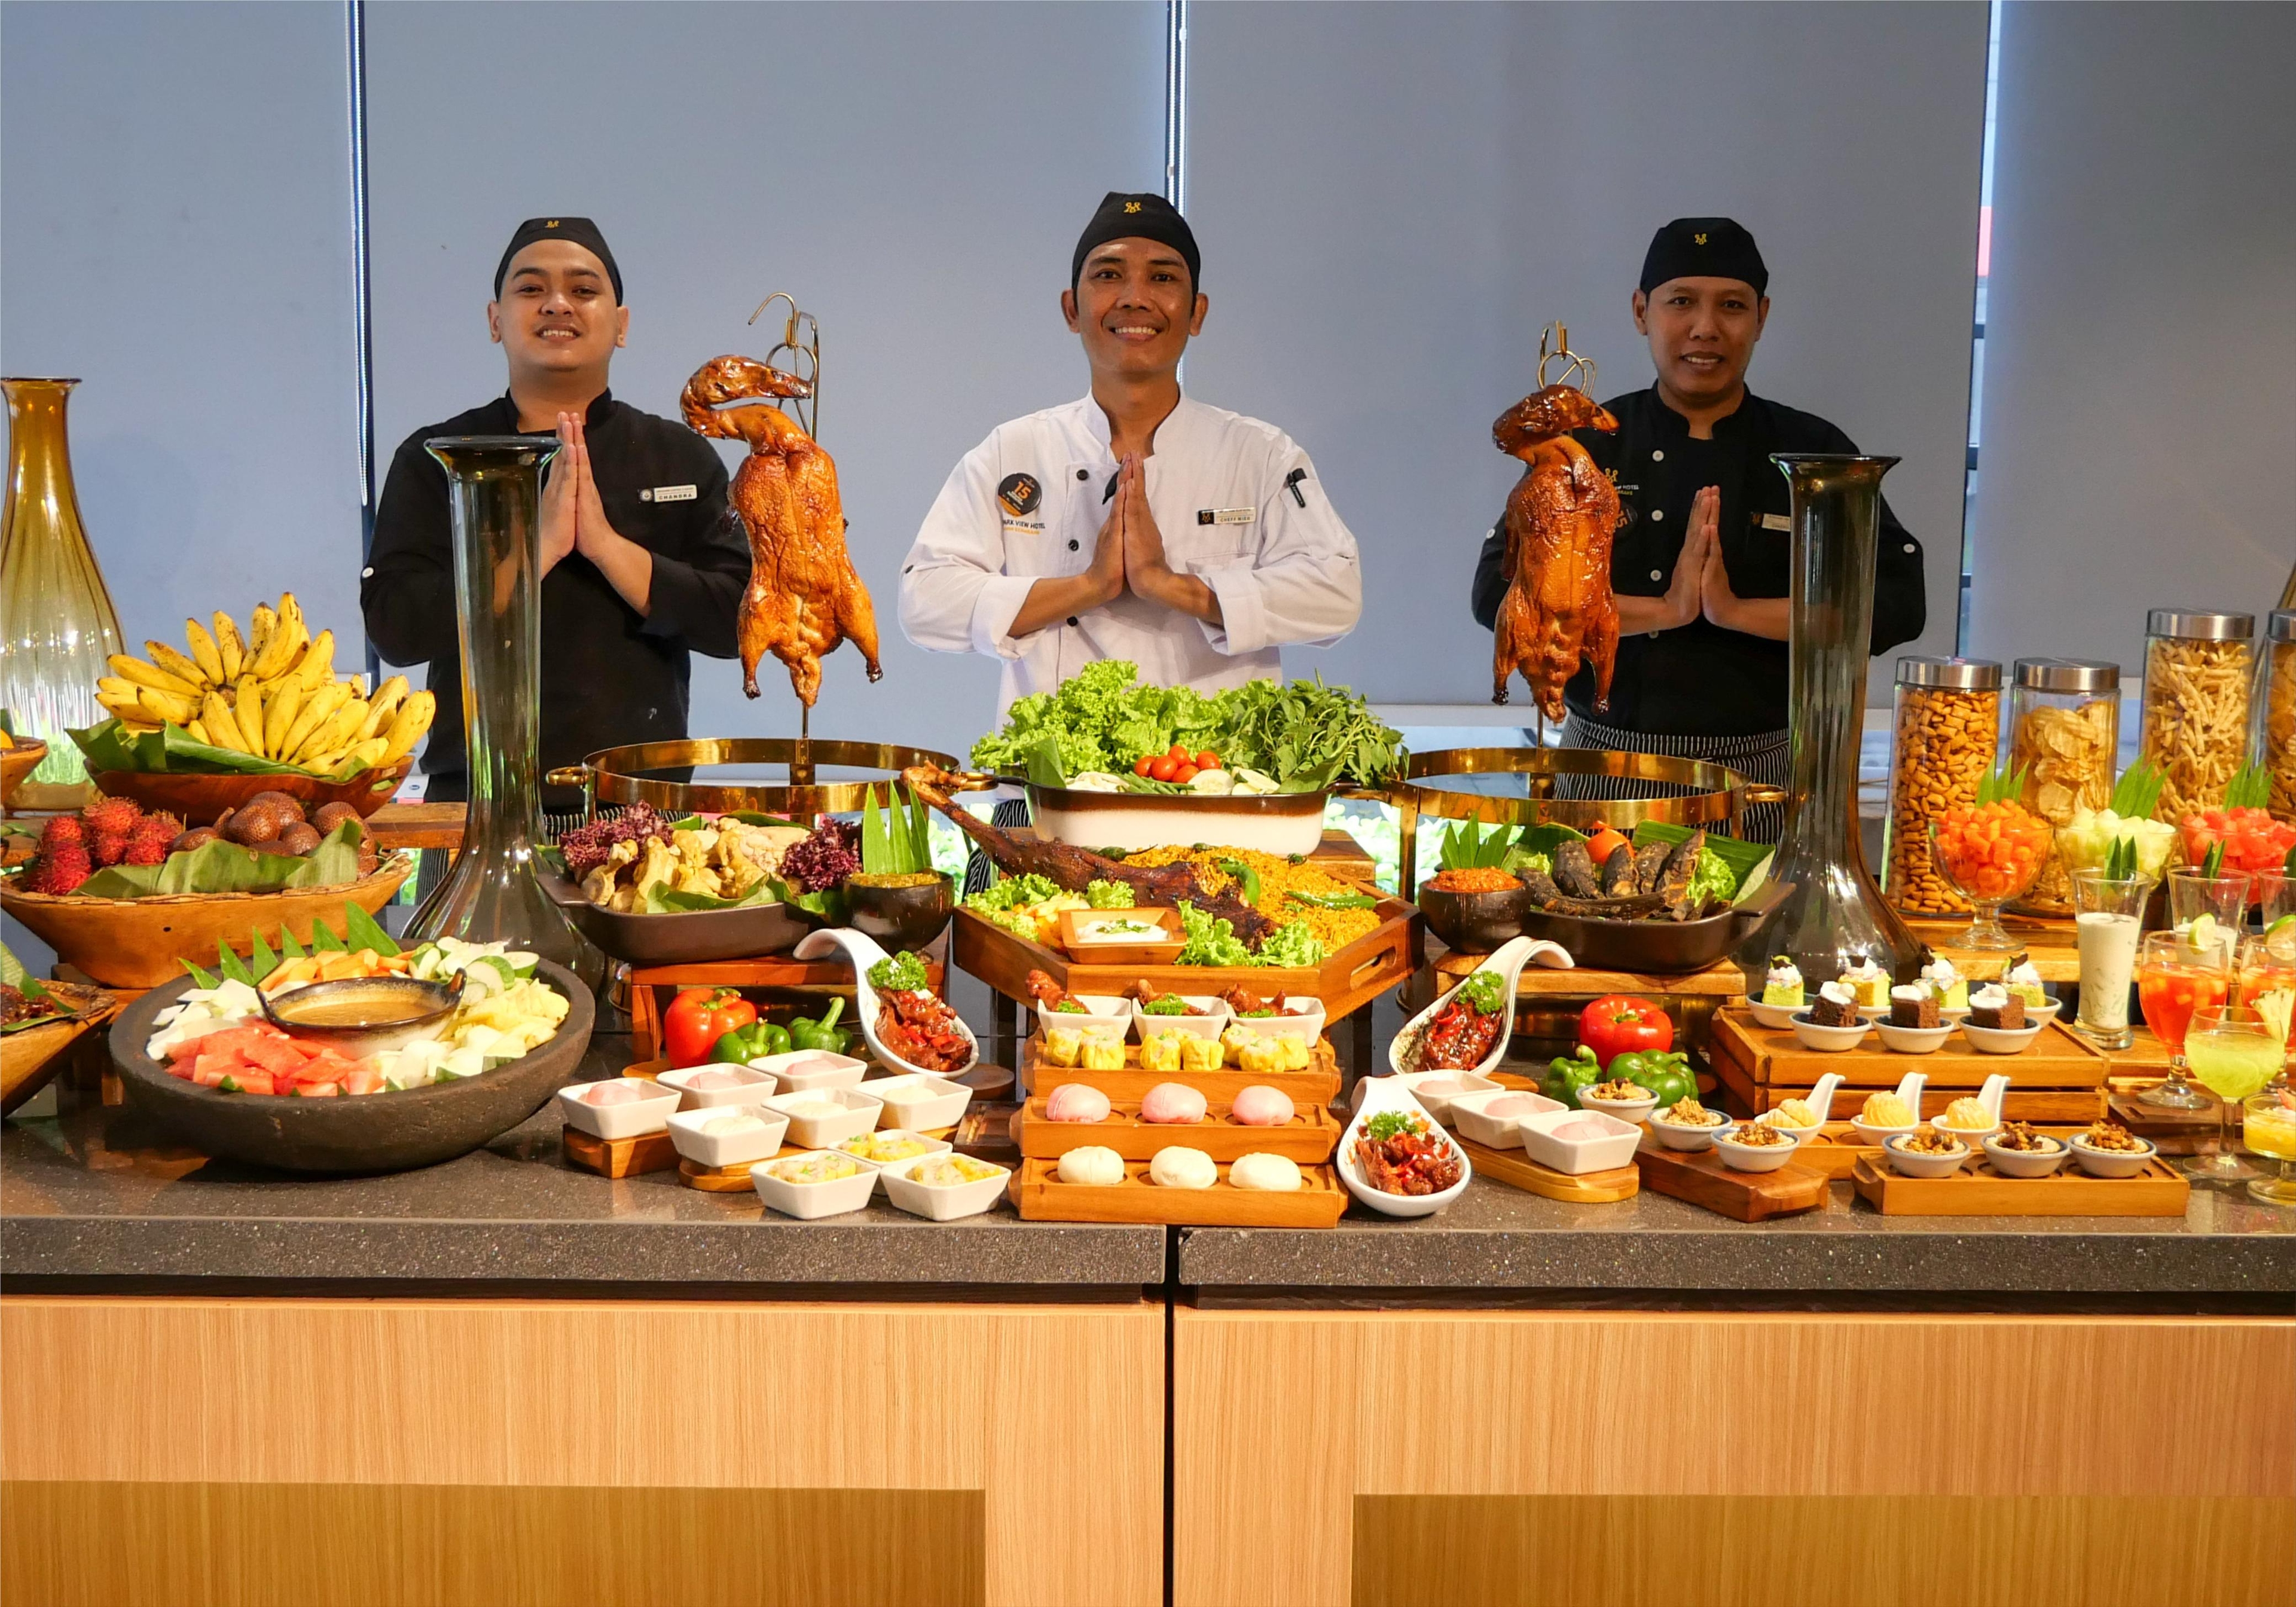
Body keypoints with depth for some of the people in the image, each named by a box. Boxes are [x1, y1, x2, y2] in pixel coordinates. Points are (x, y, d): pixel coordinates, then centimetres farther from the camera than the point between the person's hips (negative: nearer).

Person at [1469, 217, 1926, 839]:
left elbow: (1899, 604, -4)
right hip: (1608, 770, 0)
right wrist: (1664, 609, -15)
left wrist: (1736, 610, -15)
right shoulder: (1587, 446, 3)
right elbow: (1498, 593, -7)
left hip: (1760, 780, 0)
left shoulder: (1813, 451, 3)